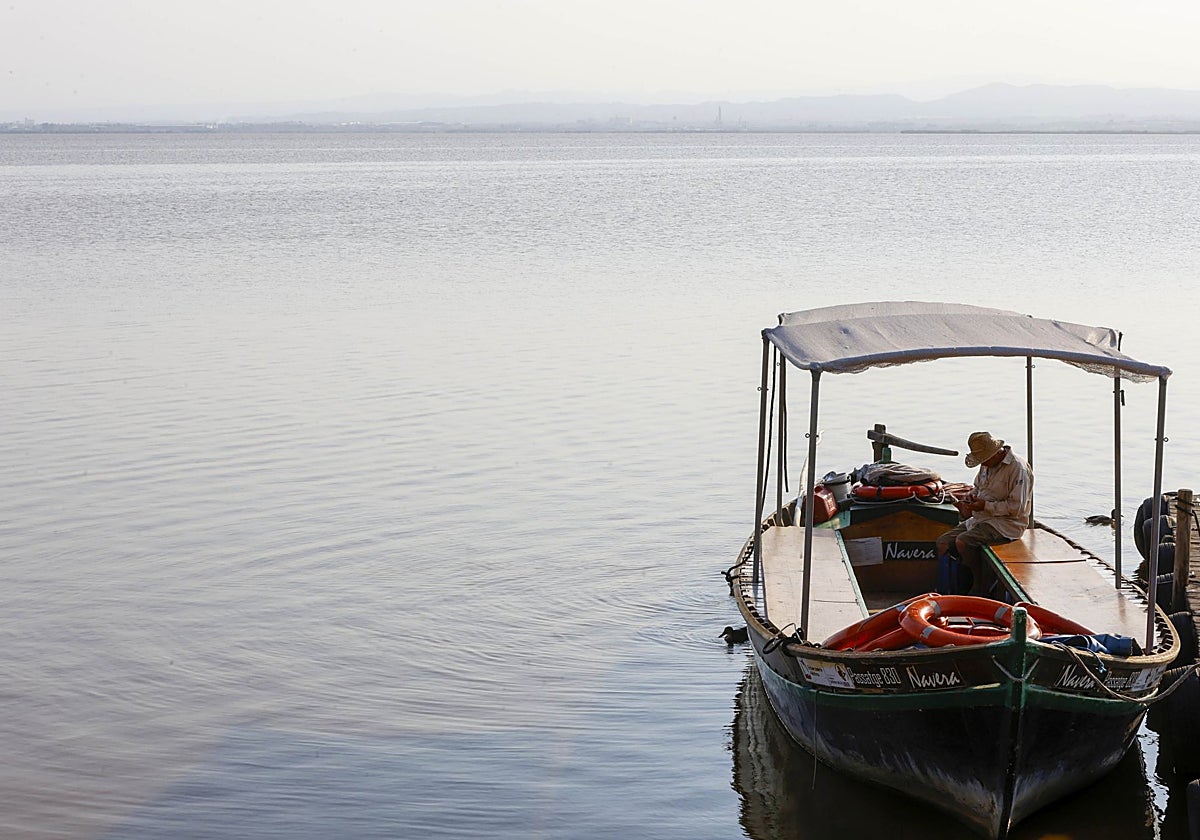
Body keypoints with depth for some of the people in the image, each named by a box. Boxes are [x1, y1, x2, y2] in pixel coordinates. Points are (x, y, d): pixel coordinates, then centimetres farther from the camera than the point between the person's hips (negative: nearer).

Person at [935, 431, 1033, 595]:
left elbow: (1017, 507, -19)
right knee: (943, 542, -6)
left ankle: (979, 587, -13)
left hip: (1007, 523, -9)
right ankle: (947, 591, -5)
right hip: (981, 519, 9)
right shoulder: (987, 464, 11)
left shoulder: (1017, 468, -16)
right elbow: (977, 487, 28)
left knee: (962, 541, -29)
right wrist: (969, 497, 4)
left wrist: (986, 506, -19)